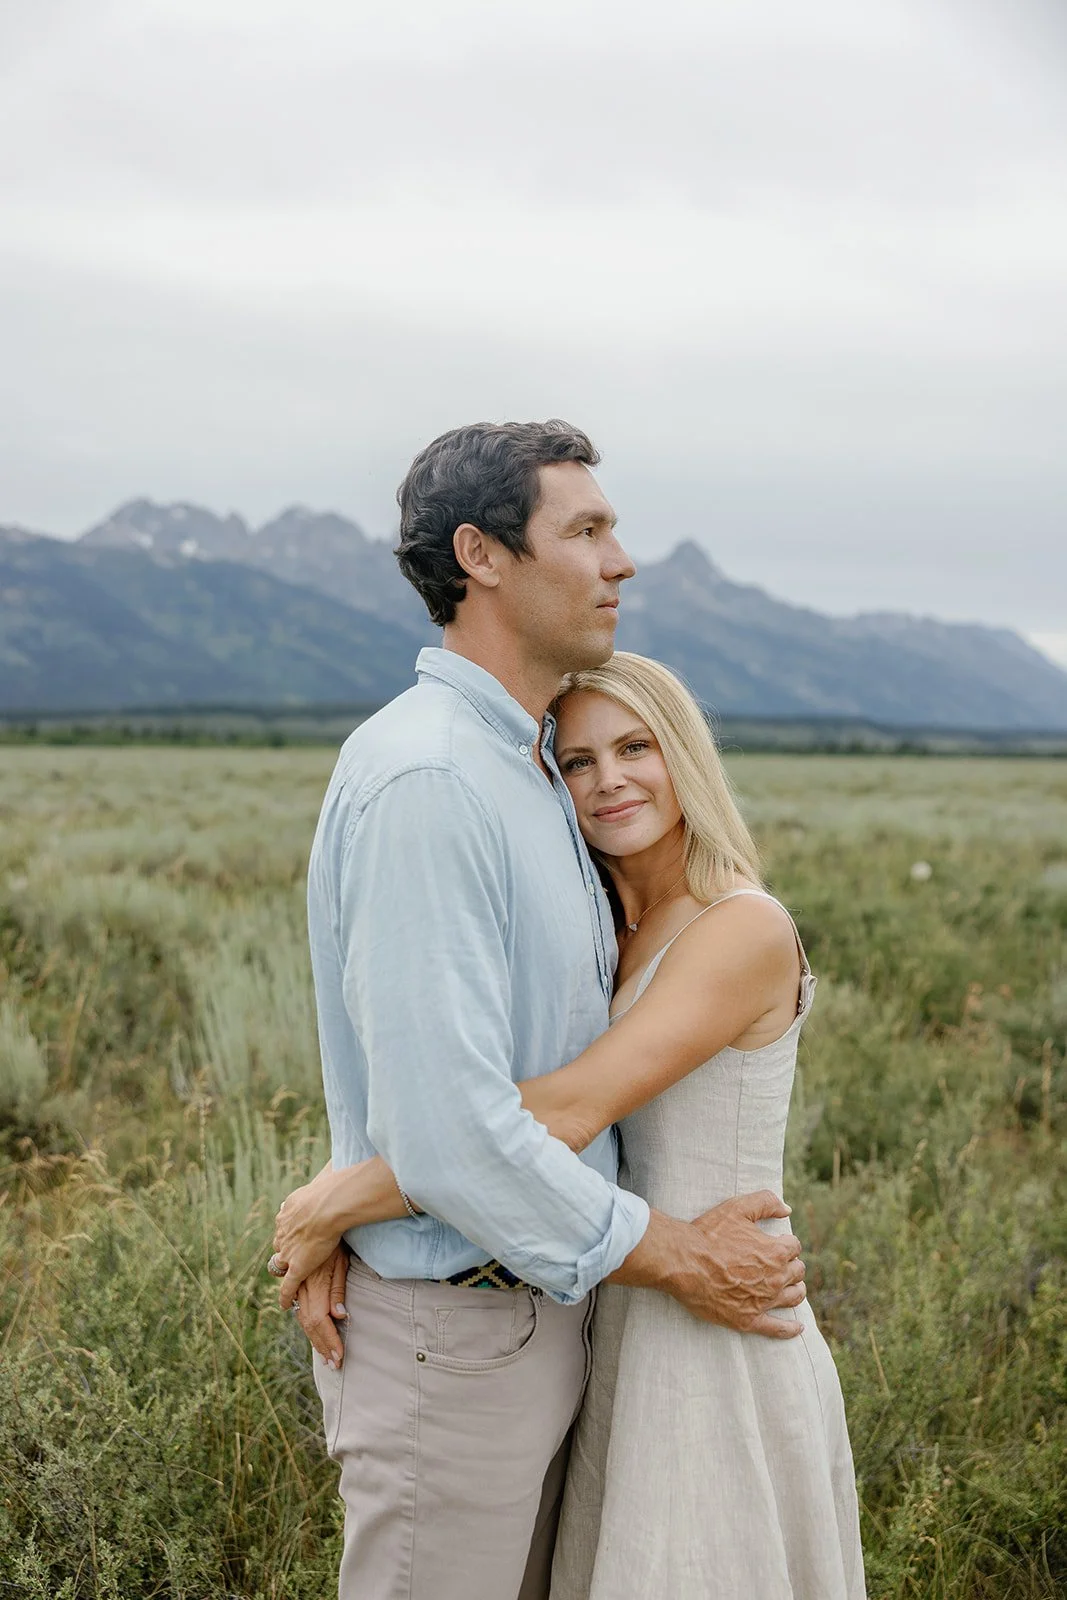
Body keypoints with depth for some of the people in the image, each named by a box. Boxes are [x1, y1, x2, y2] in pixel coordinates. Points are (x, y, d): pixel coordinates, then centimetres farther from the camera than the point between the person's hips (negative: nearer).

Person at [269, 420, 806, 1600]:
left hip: (536, 1301, 9)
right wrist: (676, 1259, -16)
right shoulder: (421, 779, -23)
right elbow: (447, 1127, -27)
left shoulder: (524, 768, 10)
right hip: (451, 1332, -9)